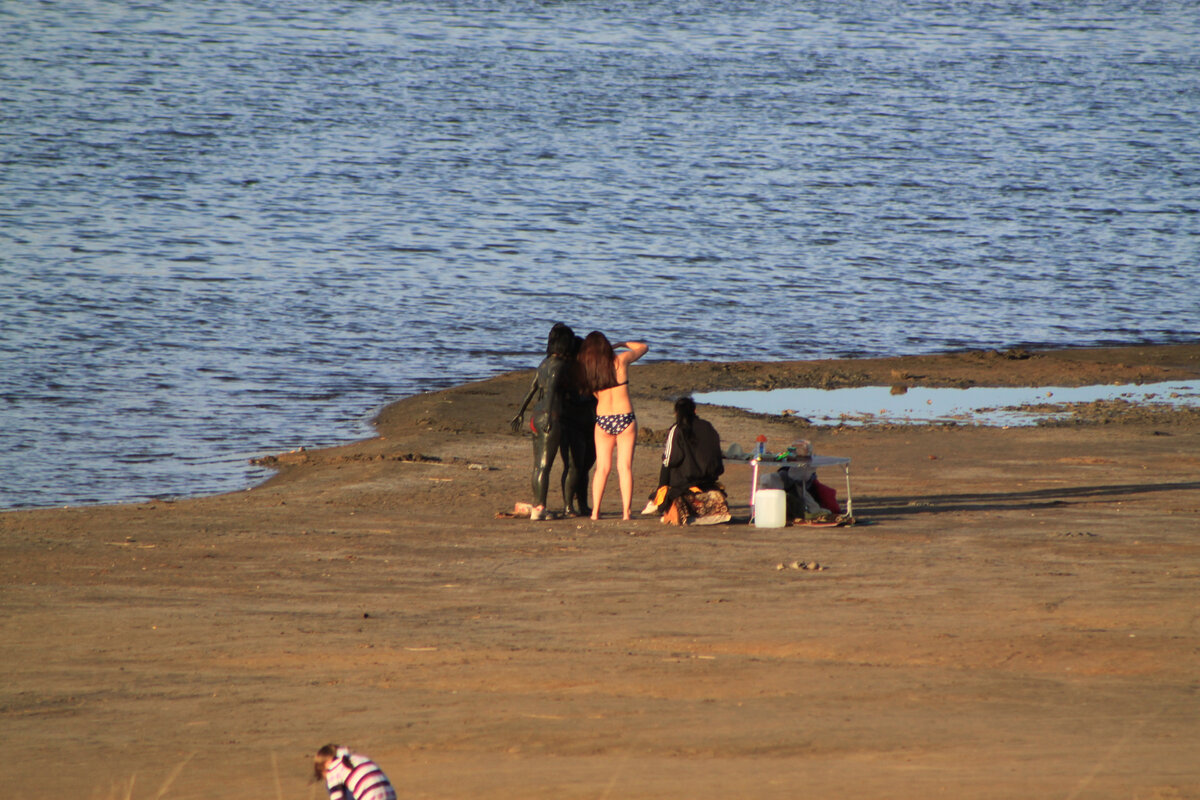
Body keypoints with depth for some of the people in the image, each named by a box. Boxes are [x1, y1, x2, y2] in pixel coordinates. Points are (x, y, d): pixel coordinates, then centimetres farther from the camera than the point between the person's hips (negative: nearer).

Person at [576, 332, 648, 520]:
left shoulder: (586, 367, -1)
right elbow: (643, 347, 10)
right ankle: (626, 512, -3)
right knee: (625, 466, 1)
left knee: (602, 467, 8)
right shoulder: (620, 360, -5)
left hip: (602, 420, 2)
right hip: (625, 418, -2)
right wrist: (622, 344, 23)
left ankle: (595, 511, 2)